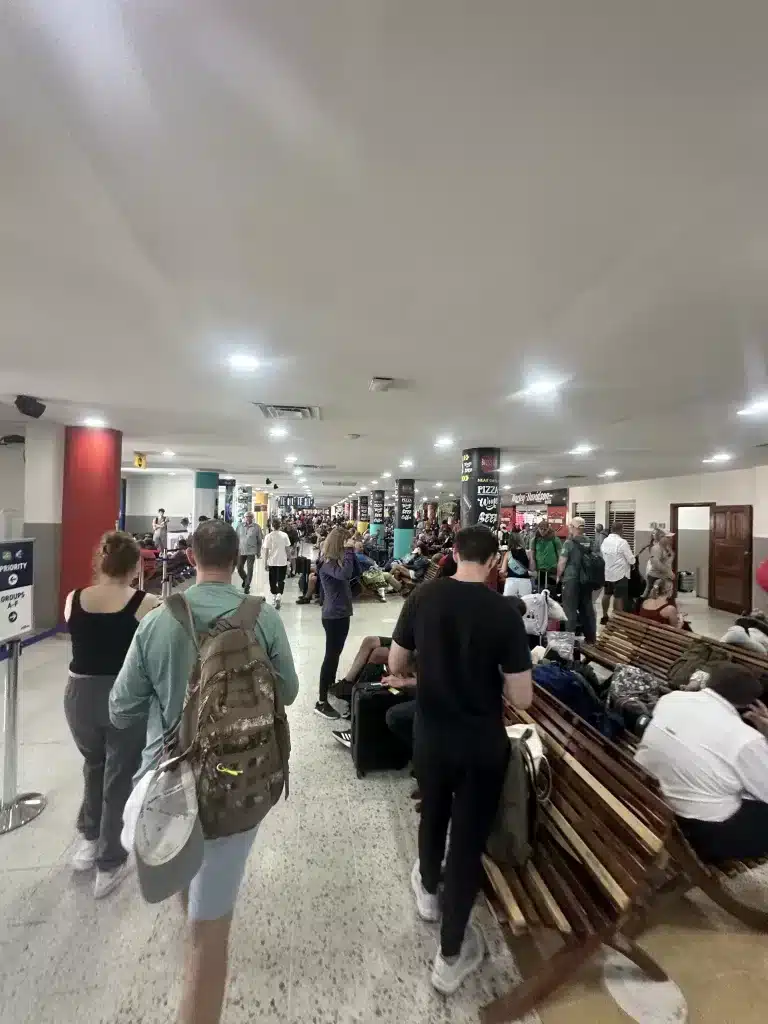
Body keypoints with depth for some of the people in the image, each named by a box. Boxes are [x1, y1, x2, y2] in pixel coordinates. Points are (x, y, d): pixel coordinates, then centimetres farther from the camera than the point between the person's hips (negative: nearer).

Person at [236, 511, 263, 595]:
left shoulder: (256, 527, -3)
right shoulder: (240, 526, 2)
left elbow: (260, 540, 2)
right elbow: (237, 538, 8)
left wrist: (258, 552, 2)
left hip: (251, 551, -2)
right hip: (241, 551, 2)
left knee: (249, 570, 0)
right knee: (239, 568, 8)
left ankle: (247, 587, 12)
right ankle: (245, 580, 37)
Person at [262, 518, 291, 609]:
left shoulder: (269, 536, -6)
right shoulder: (284, 535, -3)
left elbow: (266, 550, -6)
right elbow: (287, 549, 1)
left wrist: (265, 562, 2)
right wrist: (287, 558, 14)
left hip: (272, 562, 0)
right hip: (282, 561, 0)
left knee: (273, 580, 14)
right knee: (281, 580, 6)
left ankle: (274, 598, 25)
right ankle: (279, 596, -14)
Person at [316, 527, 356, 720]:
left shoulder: (337, 559, 8)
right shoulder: (326, 563, -20)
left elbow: (353, 573, 11)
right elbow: (345, 574, -37)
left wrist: (351, 552, 0)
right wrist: (349, 550, -28)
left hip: (342, 613, 9)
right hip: (333, 615, -9)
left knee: (336, 653, 21)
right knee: (331, 655, -5)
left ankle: (331, 685, 39)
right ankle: (321, 703, 1)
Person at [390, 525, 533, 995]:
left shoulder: (422, 598, -12)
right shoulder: (504, 612, -20)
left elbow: (396, 666, -2)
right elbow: (522, 698, -16)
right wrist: (492, 676, 3)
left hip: (430, 736, 3)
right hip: (483, 744, -3)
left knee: (434, 815, 29)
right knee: (470, 837, 17)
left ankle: (428, 891, 57)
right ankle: (451, 956, 36)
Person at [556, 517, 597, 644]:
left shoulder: (569, 543, -14)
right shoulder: (590, 542, 4)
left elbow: (562, 562, -13)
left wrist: (558, 576, 3)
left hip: (572, 579, -6)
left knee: (570, 609, 3)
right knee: (587, 607, 14)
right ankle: (591, 636, 23)